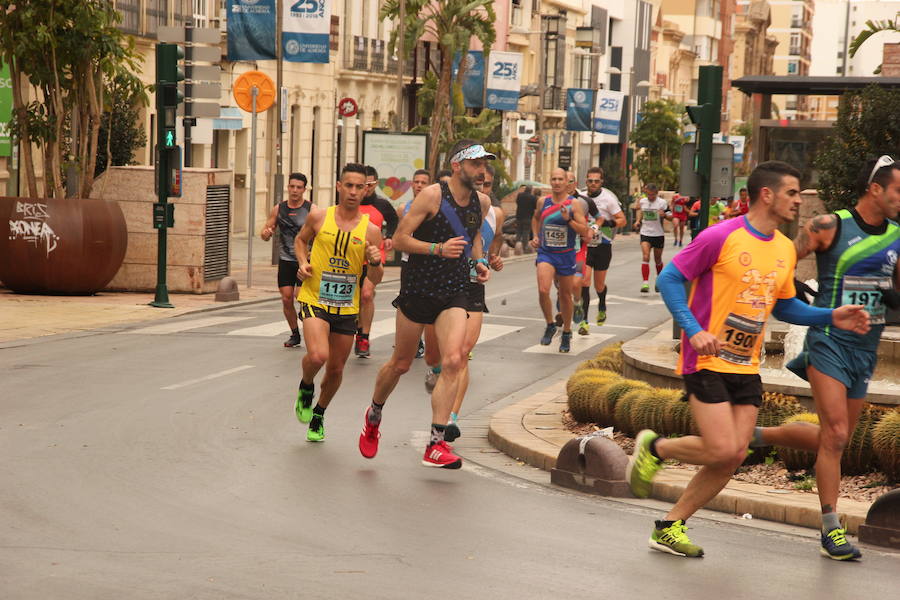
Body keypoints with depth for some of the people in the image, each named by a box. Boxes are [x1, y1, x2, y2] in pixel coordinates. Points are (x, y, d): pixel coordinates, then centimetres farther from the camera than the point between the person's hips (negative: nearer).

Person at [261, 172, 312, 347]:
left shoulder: (311, 209, -4)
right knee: (286, 298, 0)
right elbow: (265, 233, 11)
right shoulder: (279, 209, 6)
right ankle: (295, 334, 17)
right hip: (286, 260, 3)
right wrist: (266, 233, -13)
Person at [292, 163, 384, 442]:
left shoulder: (370, 230, -3)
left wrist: (375, 263, -22)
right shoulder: (319, 217, -4)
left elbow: (375, 279, 0)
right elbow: (300, 239, 17)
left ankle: (318, 415, 38)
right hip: (315, 300, -2)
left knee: (336, 369, 11)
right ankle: (306, 388, 10)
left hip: (347, 307, 2)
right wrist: (303, 262, -1)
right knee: (317, 356, -25)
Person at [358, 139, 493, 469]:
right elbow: (400, 238, -13)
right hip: (418, 289, -4)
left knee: (454, 361, -16)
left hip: (454, 293, 4)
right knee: (401, 363, 9)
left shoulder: (482, 202, 5)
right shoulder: (432, 195, -13)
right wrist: (439, 249, -25)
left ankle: (436, 445, -14)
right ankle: (373, 416, 39)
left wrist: (479, 262, 9)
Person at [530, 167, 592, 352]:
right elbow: (535, 218, 24)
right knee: (543, 290, -20)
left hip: (566, 255, -1)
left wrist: (569, 220, -23)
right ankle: (550, 325, 3)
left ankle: (566, 333, 29)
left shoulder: (573, 205, -6)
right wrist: (536, 236, 10)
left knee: (565, 295, 10)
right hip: (545, 253, 1)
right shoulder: (543, 202, 2)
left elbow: (584, 231, -10)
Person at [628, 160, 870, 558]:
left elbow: (784, 306, 21)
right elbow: (670, 279, -10)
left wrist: (831, 317, 6)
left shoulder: (785, 249, 10)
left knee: (734, 456, 1)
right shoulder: (722, 237, -12)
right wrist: (694, 330, -21)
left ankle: (671, 527, 13)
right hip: (707, 361, -7)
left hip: (747, 368, 7)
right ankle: (654, 448, 14)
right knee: (722, 451, -14)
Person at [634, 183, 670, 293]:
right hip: (645, 234, 1)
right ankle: (645, 283, -20)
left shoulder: (662, 203, -7)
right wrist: (638, 221, 4)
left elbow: (670, 216, -5)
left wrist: (664, 215, -25)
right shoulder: (642, 202, 3)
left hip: (658, 234, -1)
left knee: (658, 259, 13)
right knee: (645, 257, -16)